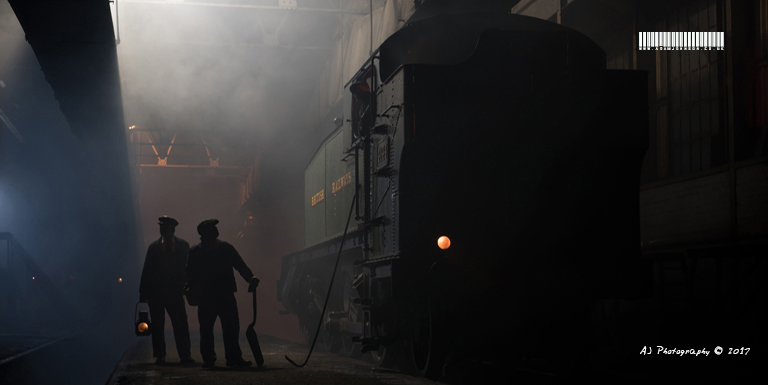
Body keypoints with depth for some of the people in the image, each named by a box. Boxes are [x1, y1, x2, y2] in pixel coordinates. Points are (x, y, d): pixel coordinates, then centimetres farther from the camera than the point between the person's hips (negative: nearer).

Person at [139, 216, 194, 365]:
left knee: (180, 324, -7)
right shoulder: (154, 247, 10)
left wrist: (185, 286, -9)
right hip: (156, 292, 1)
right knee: (157, 325, 3)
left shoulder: (183, 246, 8)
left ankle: (185, 355, -3)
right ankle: (160, 355, 9)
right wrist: (143, 292, 1)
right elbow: (147, 271, 8)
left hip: (175, 291, -1)